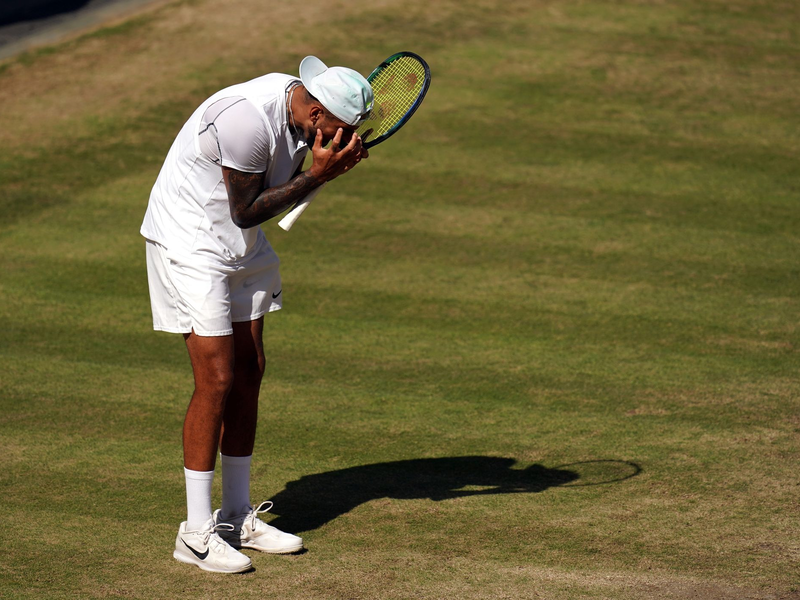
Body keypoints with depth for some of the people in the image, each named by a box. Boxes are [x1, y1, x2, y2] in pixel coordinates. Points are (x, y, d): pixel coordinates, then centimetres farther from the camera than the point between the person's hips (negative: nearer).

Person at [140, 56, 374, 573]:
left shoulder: (299, 112, -3)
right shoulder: (247, 117, -30)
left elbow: (281, 192, 5)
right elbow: (246, 210, -22)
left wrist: (335, 164, -13)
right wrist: (317, 174, -26)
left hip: (242, 249, 9)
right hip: (190, 242, -9)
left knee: (249, 373, 9)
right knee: (217, 379, -11)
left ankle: (237, 517, 19)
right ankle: (196, 534, -4)